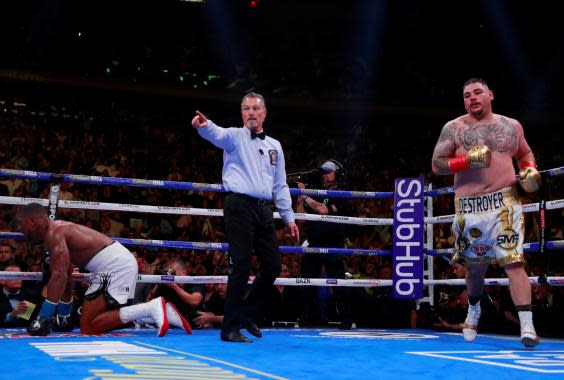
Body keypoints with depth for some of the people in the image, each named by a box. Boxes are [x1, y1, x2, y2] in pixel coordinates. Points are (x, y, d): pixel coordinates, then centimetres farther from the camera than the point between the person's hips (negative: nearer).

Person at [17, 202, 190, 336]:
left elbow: (59, 276, -21)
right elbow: (66, 278, 28)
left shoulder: (53, 233, -8)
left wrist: (43, 317, -21)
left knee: (88, 327, -11)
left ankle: (151, 308, -22)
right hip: (121, 261, 10)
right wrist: (63, 315, 30)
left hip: (115, 265, -10)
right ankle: (157, 310, 9)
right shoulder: (59, 229, 22)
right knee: (100, 318, 19)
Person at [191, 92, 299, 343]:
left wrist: (289, 217, 17)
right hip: (239, 206, -6)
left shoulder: (274, 146, 20)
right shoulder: (235, 137, 4)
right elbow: (217, 134, -21)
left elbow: (280, 186, 22)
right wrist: (204, 125, -44)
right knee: (241, 266, -9)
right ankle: (230, 328, 0)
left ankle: (247, 314, 25)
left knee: (272, 265, 6)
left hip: (263, 210, 6)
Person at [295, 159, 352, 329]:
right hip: (313, 245, 6)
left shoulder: (340, 196, 0)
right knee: (308, 283, 3)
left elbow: (323, 210, -16)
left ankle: (346, 320, 3)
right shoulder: (316, 194, 18)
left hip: (332, 246, -6)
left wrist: (306, 196, -7)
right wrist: (301, 196, 2)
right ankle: (311, 318, 12)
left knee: (338, 283, -5)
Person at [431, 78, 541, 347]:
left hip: (504, 203, 0)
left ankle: (527, 325, -12)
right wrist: (467, 160, -16)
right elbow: (437, 165, -1)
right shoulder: (453, 128, 3)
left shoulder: (511, 126, 10)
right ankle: (473, 310, 42)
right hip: (468, 207, 0)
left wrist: (530, 171, 2)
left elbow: (525, 155, 24)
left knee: (513, 262, -12)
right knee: (475, 266, 14)